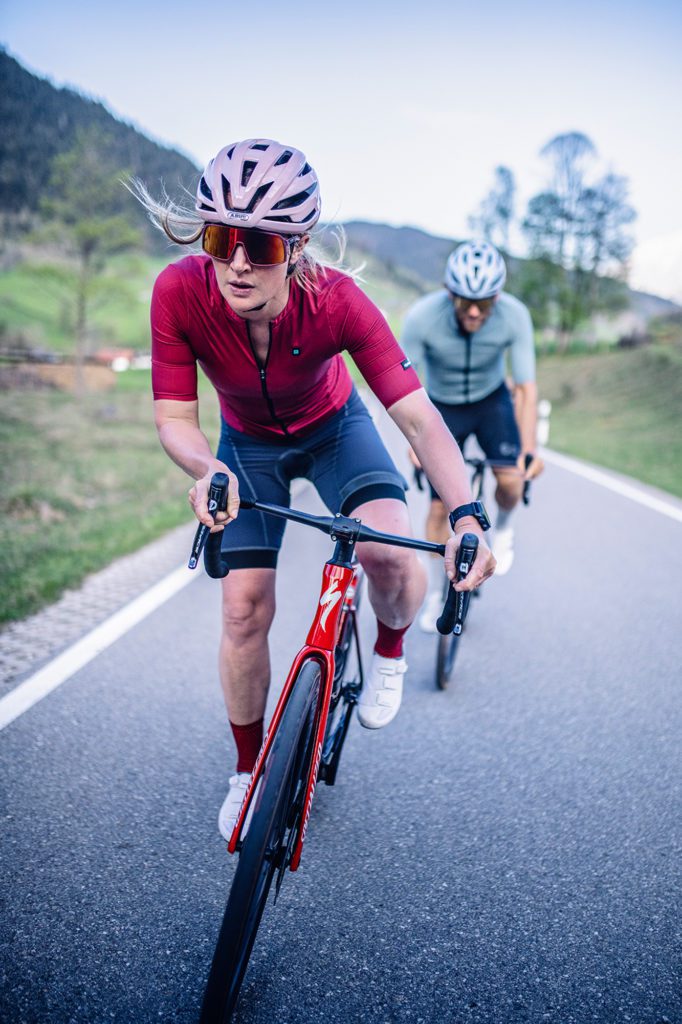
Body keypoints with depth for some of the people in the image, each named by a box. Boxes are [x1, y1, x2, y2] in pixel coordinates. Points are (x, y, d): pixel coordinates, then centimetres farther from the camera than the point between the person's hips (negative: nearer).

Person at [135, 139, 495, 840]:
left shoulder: (336, 300, -34)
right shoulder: (180, 292, -30)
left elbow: (417, 415, -36)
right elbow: (174, 417, -25)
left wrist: (465, 515, -51)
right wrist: (208, 471, -48)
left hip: (334, 429, -1)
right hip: (248, 442, 1)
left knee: (390, 550, -29)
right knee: (244, 609, -3)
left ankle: (390, 651, 8)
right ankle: (250, 771, 22)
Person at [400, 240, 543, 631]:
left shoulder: (515, 316, -26)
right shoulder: (422, 317, -30)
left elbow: (526, 387, -23)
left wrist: (530, 448, -34)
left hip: (492, 401, 1)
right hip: (443, 407, -1)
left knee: (511, 481, -20)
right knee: (440, 506, -1)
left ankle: (503, 528, 17)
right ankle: (437, 593, 19)